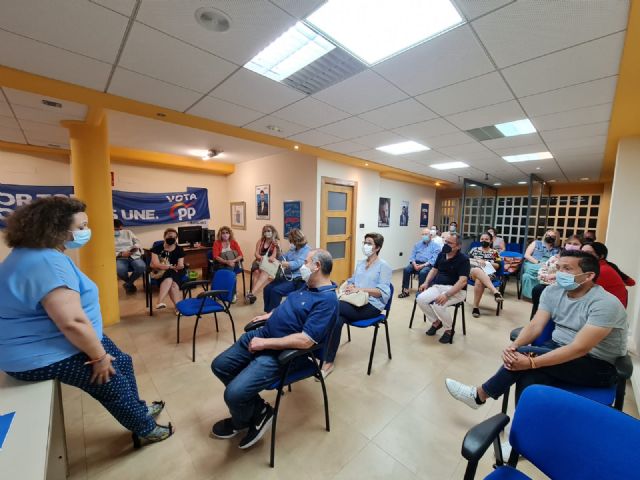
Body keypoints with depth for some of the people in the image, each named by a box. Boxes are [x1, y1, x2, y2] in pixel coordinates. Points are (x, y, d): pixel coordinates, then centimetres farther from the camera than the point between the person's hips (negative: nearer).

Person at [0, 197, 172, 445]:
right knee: (112, 383, 1)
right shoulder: (46, 263, -30)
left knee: (123, 361, 13)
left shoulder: (41, 254, 6)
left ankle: (138, 410, 32)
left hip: (53, 340, 10)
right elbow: (73, 323, -33)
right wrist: (99, 357, -20)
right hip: (41, 354, -10)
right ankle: (146, 429, 22)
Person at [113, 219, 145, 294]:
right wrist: (121, 254, -15)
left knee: (142, 267, -33)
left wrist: (136, 247, -8)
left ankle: (128, 284, -5)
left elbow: (137, 242, 16)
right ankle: (131, 284, -1)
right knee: (120, 270, -37)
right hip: (120, 258, -2)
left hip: (134, 256, 2)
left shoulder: (128, 232, 20)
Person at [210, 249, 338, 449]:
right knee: (219, 365, 12)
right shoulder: (309, 285, 6)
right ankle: (258, 409, 20)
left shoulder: (327, 300, -23)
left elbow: (305, 340, -29)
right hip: (262, 333, 10)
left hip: (279, 353, -9)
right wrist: (271, 314, 12)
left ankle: (240, 422, 19)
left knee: (234, 393, -19)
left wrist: (264, 343, -23)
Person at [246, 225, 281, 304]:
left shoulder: (276, 242, 6)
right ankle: (253, 293, -39)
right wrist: (260, 257, -16)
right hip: (259, 261, 3)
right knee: (256, 271, -32)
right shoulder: (260, 241, 15)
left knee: (264, 273, -35)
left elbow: (274, 256, -6)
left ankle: (252, 293, -45)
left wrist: (266, 259, -26)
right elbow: (256, 253, 7)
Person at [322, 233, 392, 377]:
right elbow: (351, 281, 22)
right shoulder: (360, 263, 19)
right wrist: (349, 286, -3)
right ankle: (329, 363, -19)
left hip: (372, 306, -6)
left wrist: (360, 289, -20)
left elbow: (382, 292, -11)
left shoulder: (383, 266, -2)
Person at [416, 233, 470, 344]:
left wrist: (447, 295, -31)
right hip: (438, 286, 6)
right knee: (420, 299, -18)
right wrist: (426, 283, 4)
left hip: (456, 290, -6)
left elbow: (462, 281, -21)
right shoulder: (442, 254, 7)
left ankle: (449, 330, -1)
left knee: (437, 305, -32)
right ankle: (436, 322, 9)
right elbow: (434, 269, 19)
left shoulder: (463, 259, -13)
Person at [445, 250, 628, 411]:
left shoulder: (605, 304, -22)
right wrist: (514, 345, -26)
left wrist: (531, 362, -35)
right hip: (559, 348, 5)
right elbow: (535, 326, -7)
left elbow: (580, 348, -29)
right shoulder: (552, 291, -2)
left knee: (524, 355, -26)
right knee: (528, 378, -27)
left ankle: (480, 395, -8)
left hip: (598, 366, -5)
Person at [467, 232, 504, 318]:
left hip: (488, 273, 0)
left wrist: (487, 263, -6)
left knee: (479, 281, -38)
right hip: (473, 271, 1)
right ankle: (495, 291, -53)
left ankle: (476, 306, -31)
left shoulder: (494, 252, 18)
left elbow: (498, 266, 10)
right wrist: (477, 260, -7)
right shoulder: (474, 249, 21)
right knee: (478, 270, -41)